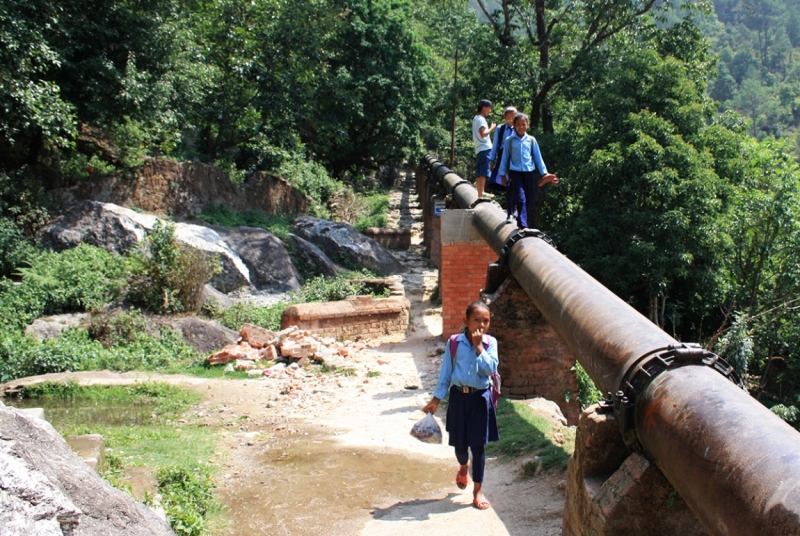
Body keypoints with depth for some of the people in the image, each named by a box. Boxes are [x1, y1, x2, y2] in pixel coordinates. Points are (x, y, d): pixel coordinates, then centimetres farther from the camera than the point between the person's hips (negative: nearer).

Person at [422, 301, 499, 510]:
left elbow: (490, 369, -18)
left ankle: (478, 490, 13)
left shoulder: (490, 343, -4)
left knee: (478, 445, 1)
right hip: (458, 397, 1)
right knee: (459, 442, 10)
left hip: (480, 398, -1)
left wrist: (479, 346, -20)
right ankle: (464, 466, 46)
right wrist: (436, 399, 2)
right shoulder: (455, 342, -4)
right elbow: (445, 372, 2)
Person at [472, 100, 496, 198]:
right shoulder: (481, 119, -9)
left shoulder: (476, 119, 21)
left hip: (479, 150, 10)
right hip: (485, 149, -10)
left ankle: (479, 193, 13)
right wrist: (491, 128, -7)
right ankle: (481, 194, -17)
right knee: (483, 173, -13)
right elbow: (483, 134, -19)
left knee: (479, 174, 10)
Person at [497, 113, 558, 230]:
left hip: (530, 173, 3)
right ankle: (523, 226, -19)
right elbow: (505, 158, 7)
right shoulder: (509, 140, 2)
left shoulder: (531, 140, 6)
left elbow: (538, 157, 10)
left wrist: (544, 173, 6)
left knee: (529, 200, 4)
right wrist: (503, 174, 6)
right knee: (521, 199, -14)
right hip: (515, 173, -3)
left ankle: (521, 222, 17)